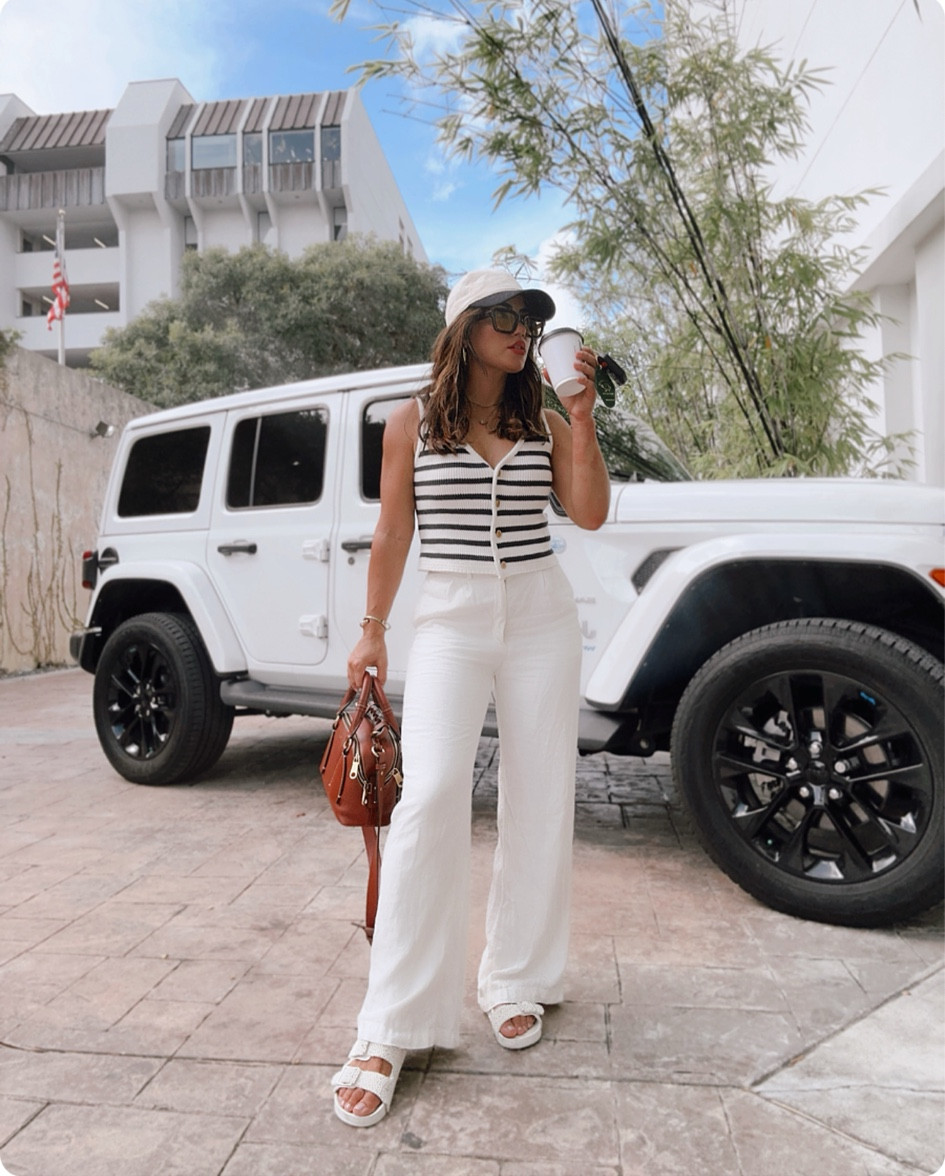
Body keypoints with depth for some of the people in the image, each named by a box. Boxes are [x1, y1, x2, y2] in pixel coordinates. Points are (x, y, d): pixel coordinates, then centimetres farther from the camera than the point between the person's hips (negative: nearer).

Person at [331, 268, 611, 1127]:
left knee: (540, 801, 6)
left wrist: (581, 415, -8)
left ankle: (515, 981, 25)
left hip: (541, 617, 3)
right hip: (450, 617, -2)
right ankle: (392, 1030, -4)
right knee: (431, 796, -15)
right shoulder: (413, 422, 3)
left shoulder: (544, 422, 8)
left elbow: (590, 513, -3)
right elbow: (393, 533, 6)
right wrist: (373, 629, 5)